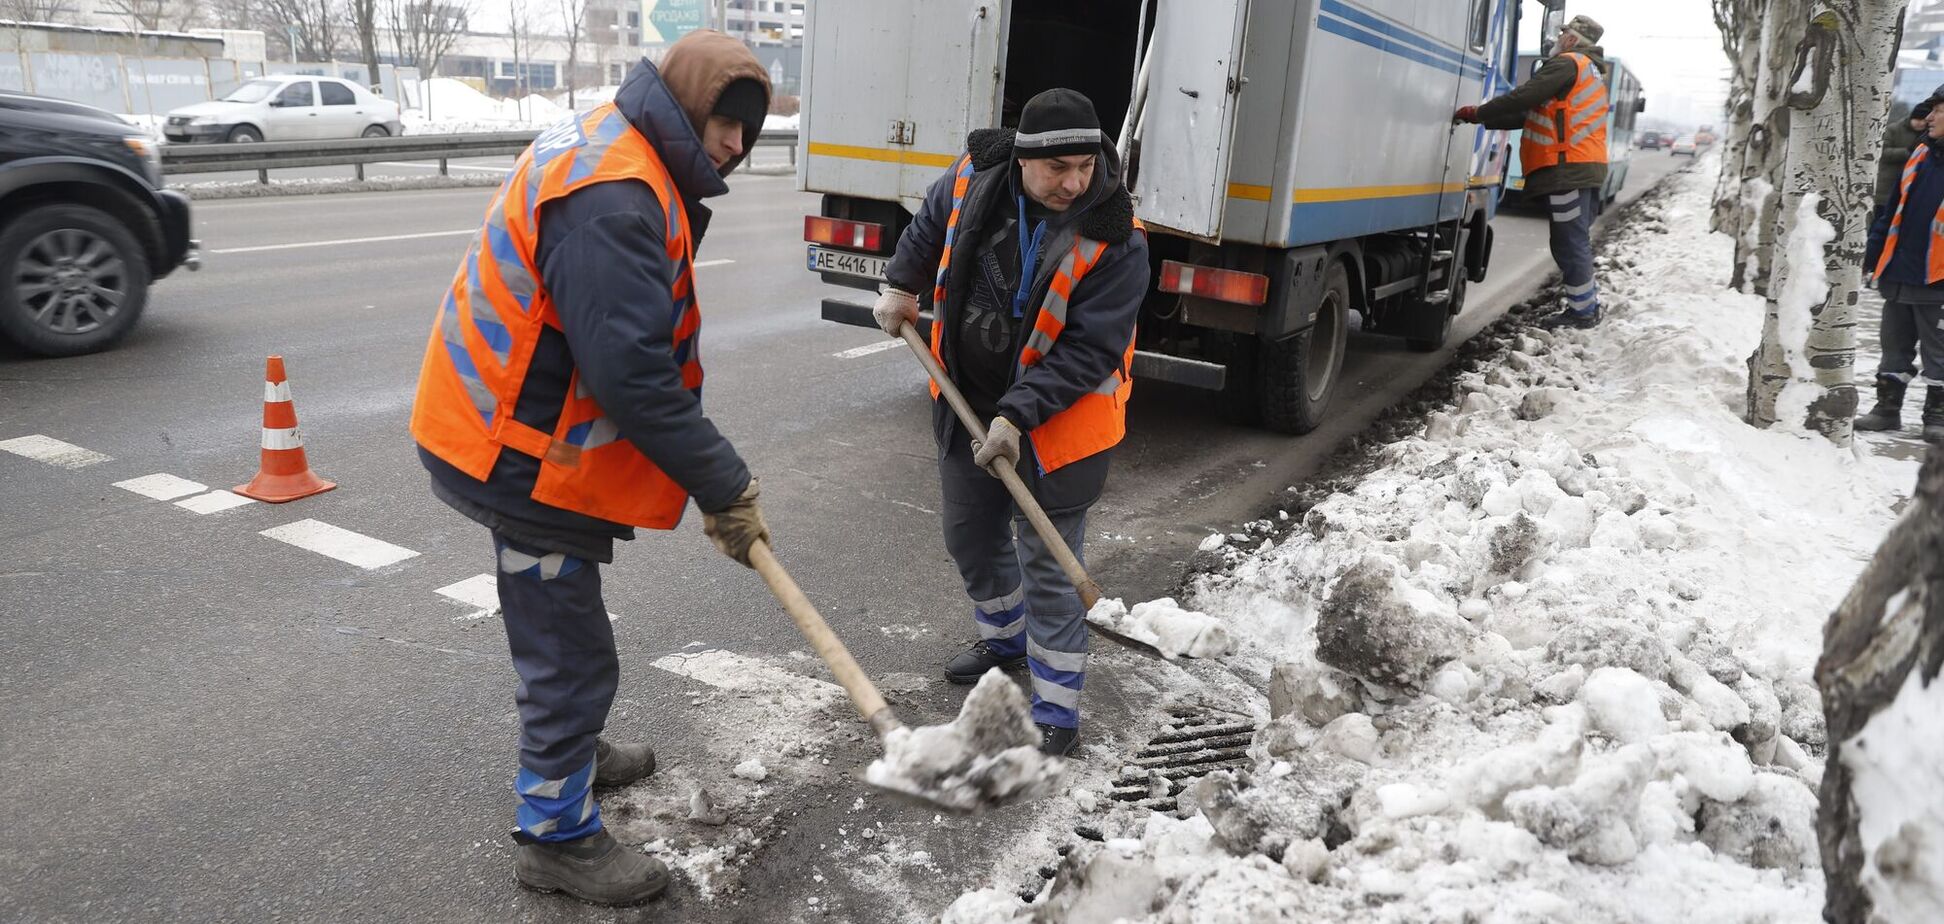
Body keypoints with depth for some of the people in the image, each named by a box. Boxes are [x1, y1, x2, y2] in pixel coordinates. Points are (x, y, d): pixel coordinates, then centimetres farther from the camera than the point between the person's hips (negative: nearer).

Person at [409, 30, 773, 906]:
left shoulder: (620, 161, 9)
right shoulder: (613, 194, -26)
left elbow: (640, 346, 14)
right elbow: (630, 372, -32)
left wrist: (711, 471, 12)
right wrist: (726, 487, -24)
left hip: (518, 436, 11)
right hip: (524, 455, -11)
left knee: (559, 625, 27)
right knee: (570, 648, 1)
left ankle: (568, 748, 48)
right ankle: (557, 834, 18)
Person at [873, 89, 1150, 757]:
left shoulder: (1114, 241, -22)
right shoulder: (976, 176, -8)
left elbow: (1088, 351, -23)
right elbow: (931, 225, 16)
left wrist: (1017, 416, -29)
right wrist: (902, 285, 8)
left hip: (1055, 424, -6)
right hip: (966, 404, 6)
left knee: (1048, 568, -1)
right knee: (970, 537, 22)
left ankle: (1057, 714, 14)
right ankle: (1004, 638, 49)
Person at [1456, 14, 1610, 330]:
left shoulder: (1567, 63, -4)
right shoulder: (1590, 72, 28)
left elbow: (1524, 97, -13)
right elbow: (1535, 112, 24)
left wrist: (1478, 112, -2)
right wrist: (1486, 119, 18)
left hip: (1568, 168, -10)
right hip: (1587, 168, 10)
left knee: (1569, 243, -8)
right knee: (1577, 241, 15)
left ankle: (1582, 311, -6)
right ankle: (1588, 305, 20)